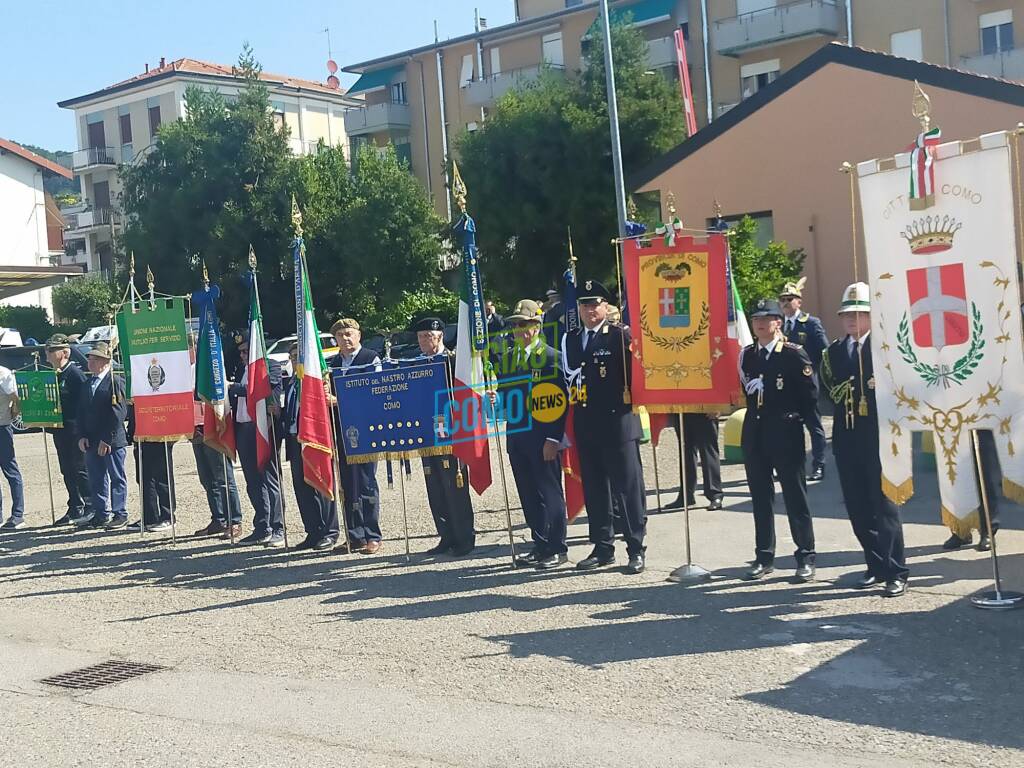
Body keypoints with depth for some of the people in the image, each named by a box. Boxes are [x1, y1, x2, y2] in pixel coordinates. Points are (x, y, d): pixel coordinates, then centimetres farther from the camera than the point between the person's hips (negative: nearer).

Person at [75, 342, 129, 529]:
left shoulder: (116, 382, -9)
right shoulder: (87, 384, 14)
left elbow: (119, 413, -15)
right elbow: (81, 412, 15)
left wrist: (107, 439, -17)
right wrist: (82, 436, 2)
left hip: (113, 441, -7)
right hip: (91, 442, 7)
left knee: (117, 478, 2)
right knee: (96, 479, 11)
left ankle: (120, 514, 9)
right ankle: (101, 515, 19)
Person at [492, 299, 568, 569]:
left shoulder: (551, 356, -5)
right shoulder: (506, 358, 14)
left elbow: (561, 399, -10)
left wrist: (554, 438, -16)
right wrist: (496, 398, -3)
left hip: (542, 438, -6)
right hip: (516, 436, 6)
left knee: (549, 493, -1)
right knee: (528, 495, 11)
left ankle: (557, 548, 7)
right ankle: (540, 545, 20)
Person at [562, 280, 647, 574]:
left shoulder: (620, 335, -4)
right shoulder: (570, 340, 13)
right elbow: (568, 379, 15)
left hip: (617, 424, -6)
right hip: (586, 427, 6)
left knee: (628, 487, -1)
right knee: (594, 489, 11)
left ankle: (636, 550, 6)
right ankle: (602, 548, 21)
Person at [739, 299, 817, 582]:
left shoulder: (794, 354, -5)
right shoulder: (746, 355, 10)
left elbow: (811, 394, -5)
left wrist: (797, 418, -3)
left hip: (786, 434, -5)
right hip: (754, 434, 5)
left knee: (795, 495, 1)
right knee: (760, 496, 10)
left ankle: (806, 557, 9)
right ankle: (764, 557, 18)